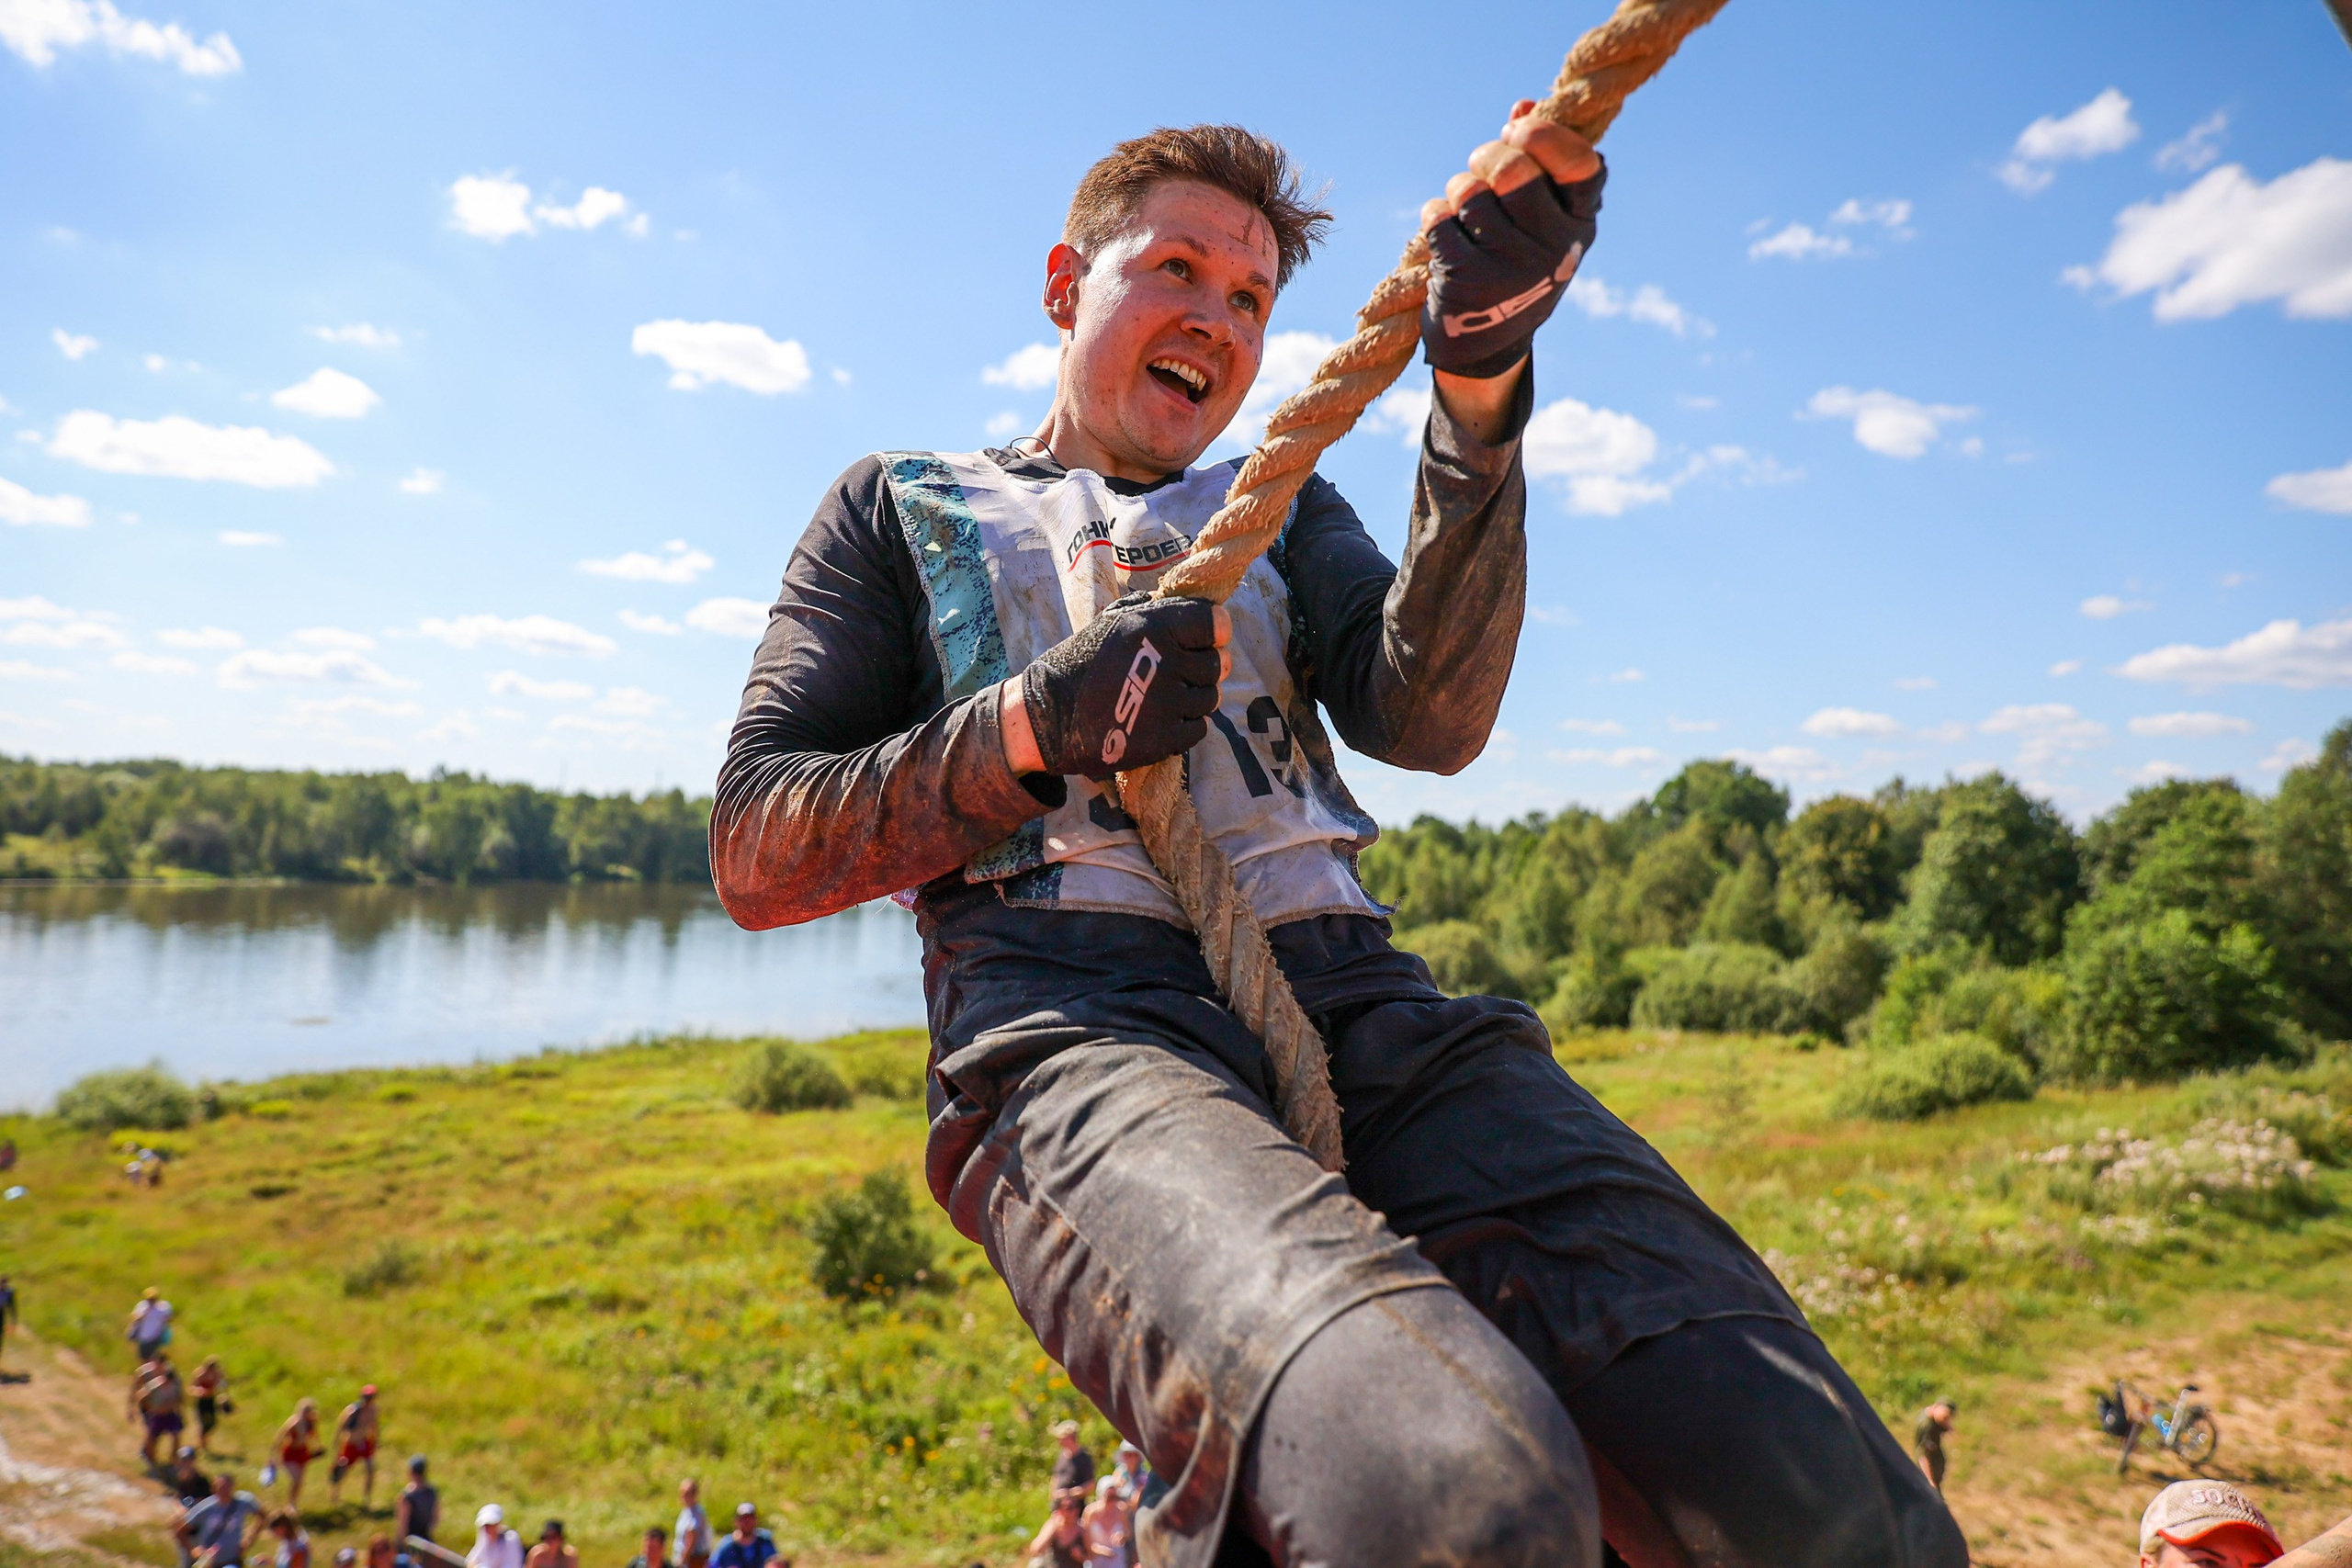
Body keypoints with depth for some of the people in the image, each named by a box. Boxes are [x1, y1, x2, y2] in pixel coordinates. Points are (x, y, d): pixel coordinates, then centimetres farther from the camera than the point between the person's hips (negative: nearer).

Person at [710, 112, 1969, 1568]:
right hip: (1071, 1010, -3)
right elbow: (754, 857, 12)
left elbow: (1430, 718, 7)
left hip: (1351, 998, 4)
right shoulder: (902, 505, 24)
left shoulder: (1279, 507, 31)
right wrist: (1034, 726, -4)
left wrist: (1481, 384, -6)